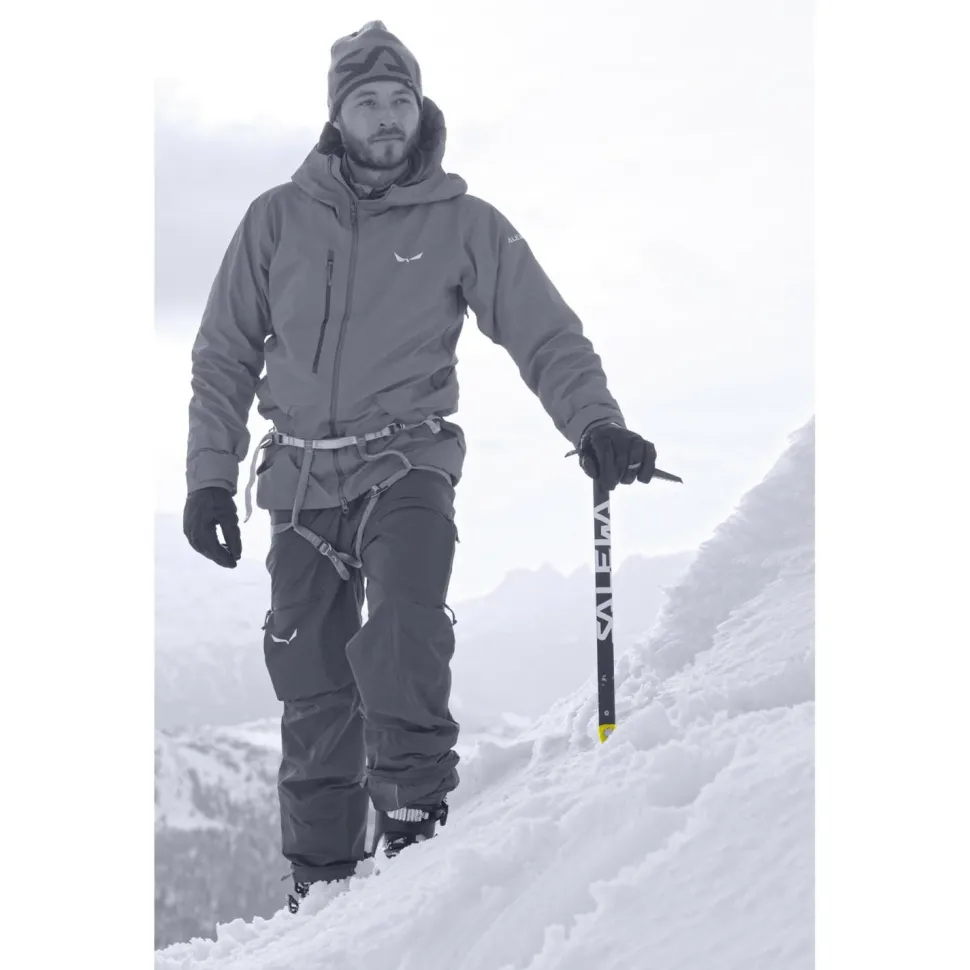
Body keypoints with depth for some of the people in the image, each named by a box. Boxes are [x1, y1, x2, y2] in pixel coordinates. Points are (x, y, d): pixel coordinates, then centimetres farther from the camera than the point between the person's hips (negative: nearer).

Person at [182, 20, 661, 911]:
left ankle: (413, 818, -20)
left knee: (404, 634, -27)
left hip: (407, 464, -2)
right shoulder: (280, 219, 6)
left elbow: (546, 335, 0)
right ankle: (322, 876, 14)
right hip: (301, 475, 2)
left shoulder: (461, 224, 2)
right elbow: (223, 356, 12)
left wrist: (594, 421, -17)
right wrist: (210, 472, 6)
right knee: (312, 693, 4)